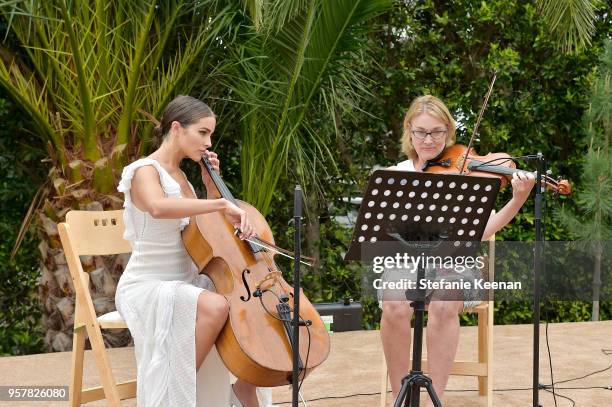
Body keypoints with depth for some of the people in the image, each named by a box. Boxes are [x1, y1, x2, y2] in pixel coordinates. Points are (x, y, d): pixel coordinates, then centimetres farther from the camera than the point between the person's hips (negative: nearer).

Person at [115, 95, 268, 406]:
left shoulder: (179, 175, 12)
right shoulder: (146, 171, -14)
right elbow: (158, 207, -40)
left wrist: (211, 186, 7)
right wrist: (222, 204, -40)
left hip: (185, 283, 9)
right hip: (147, 287, -9)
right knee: (215, 306, -35)